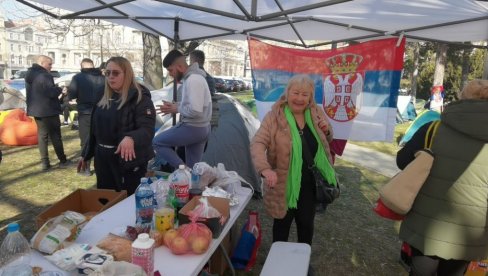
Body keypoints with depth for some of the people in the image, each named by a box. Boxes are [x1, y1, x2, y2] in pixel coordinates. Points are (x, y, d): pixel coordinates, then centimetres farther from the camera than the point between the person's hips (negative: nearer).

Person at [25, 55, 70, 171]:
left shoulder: (30, 74, 12)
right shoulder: (44, 75, -18)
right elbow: (52, 92, -22)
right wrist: (60, 89, -3)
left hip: (36, 109, 8)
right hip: (48, 110, -8)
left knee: (42, 135, 10)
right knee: (55, 135, 1)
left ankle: (44, 163, 11)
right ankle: (62, 160, 9)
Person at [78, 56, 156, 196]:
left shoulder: (140, 98, -13)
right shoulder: (104, 99, 11)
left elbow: (147, 130, -23)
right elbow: (95, 130, 19)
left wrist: (131, 138, -43)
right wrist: (86, 155, 20)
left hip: (129, 160, -7)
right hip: (103, 160, 7)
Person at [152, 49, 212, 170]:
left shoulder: (193, 79, -21)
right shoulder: (192, 77, 11)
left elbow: (195, 110, -29)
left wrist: (176, 108, -12)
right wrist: (174, 106, 6)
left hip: (193, 128, -10)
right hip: (201, 128, 10)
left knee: (157, 142, 1)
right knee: (193, 166, 16)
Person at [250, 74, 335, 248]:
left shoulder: (316, 113, -1)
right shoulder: (274, 116, -15)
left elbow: (326, 142, 14)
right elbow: (257, 143, -23)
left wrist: (327, 131, -10)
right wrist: (265, 169, -40)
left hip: (310, 183, 4)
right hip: (284, 184, -4)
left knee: (306, 223, 20)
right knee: (282, 223, 15)